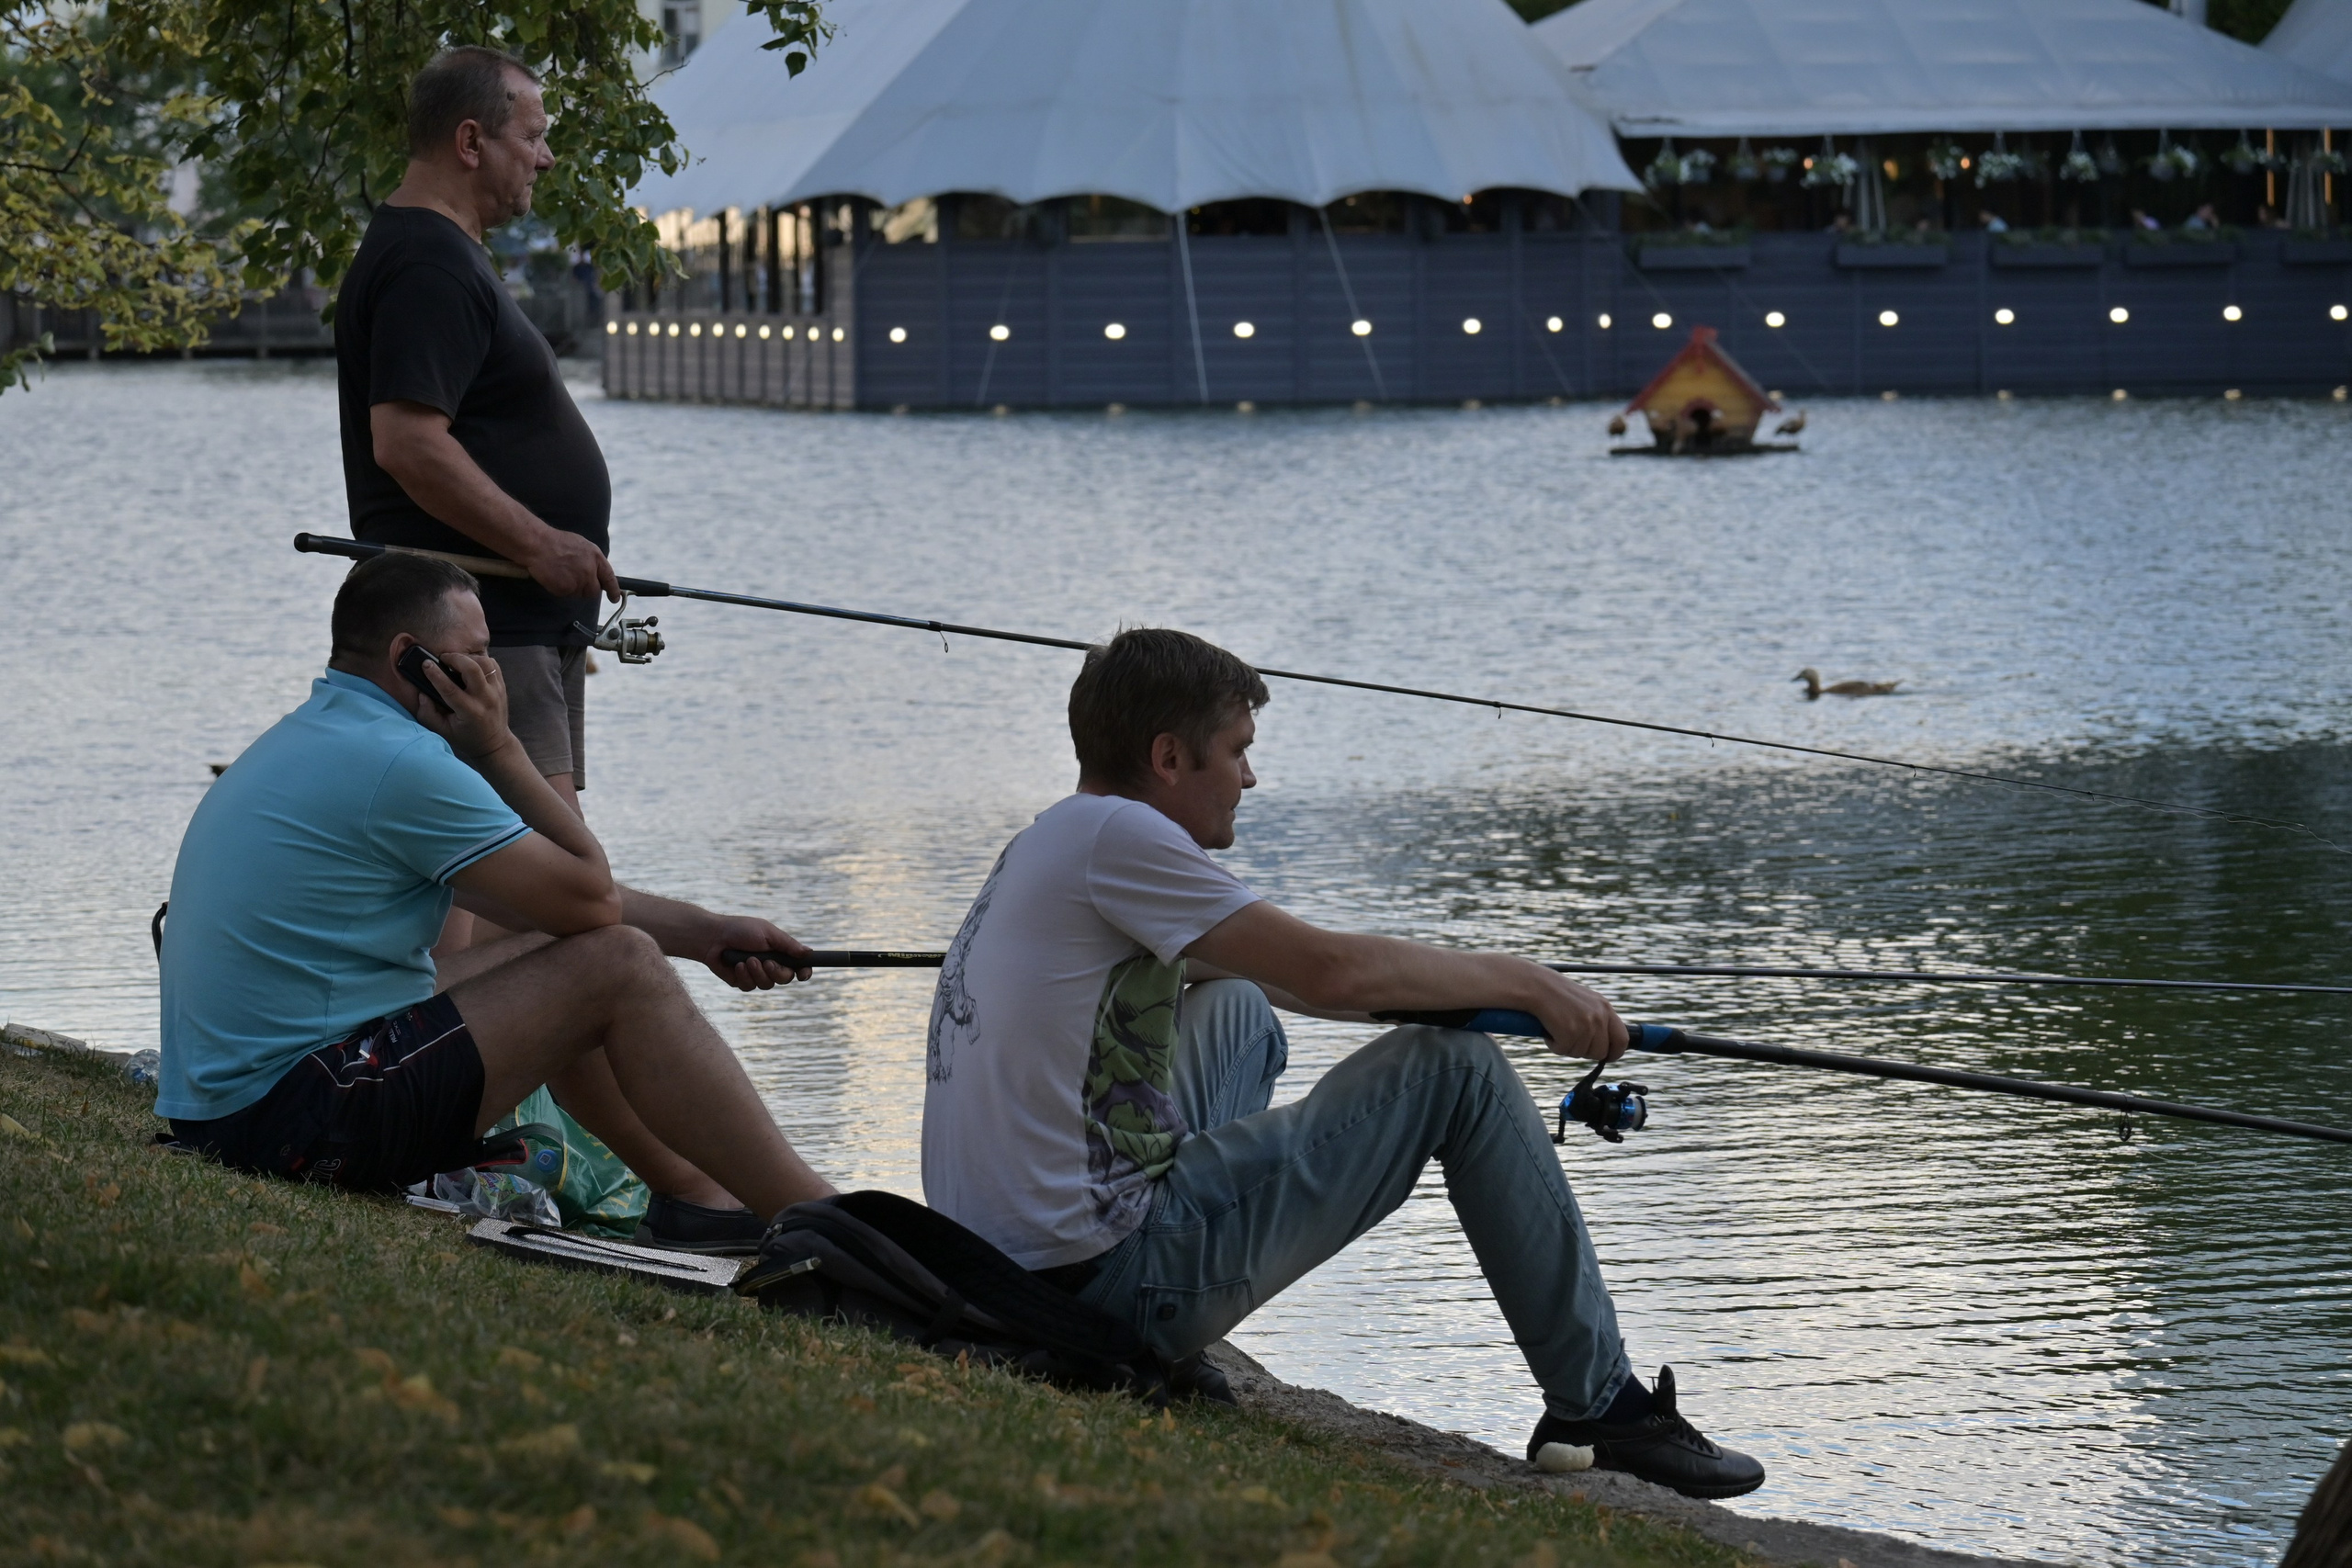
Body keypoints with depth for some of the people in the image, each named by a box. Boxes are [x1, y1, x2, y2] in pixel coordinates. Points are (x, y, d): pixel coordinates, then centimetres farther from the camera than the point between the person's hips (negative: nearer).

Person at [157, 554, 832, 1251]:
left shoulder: (314, 737, 17)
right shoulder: (396, 761, -16)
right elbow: (592, 899, -8)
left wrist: (703, 933, 23)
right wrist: (499, 747, -1)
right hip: (307, 1126, -10)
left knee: (551, 957, 23)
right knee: (622, 970, -6)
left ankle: (693, 1193, 28)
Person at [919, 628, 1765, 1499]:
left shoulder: (1044, 848, 18)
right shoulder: (1110, 834, -12)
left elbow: (1290, 977, 28)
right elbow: (1332, 972, -12)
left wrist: (1522, 995, 30)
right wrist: (1525, 983, 1)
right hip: (1115, 1284, -10)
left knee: (1237, 1011, 32)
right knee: (1458, 1068, 0)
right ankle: (1601, 1403, 7)